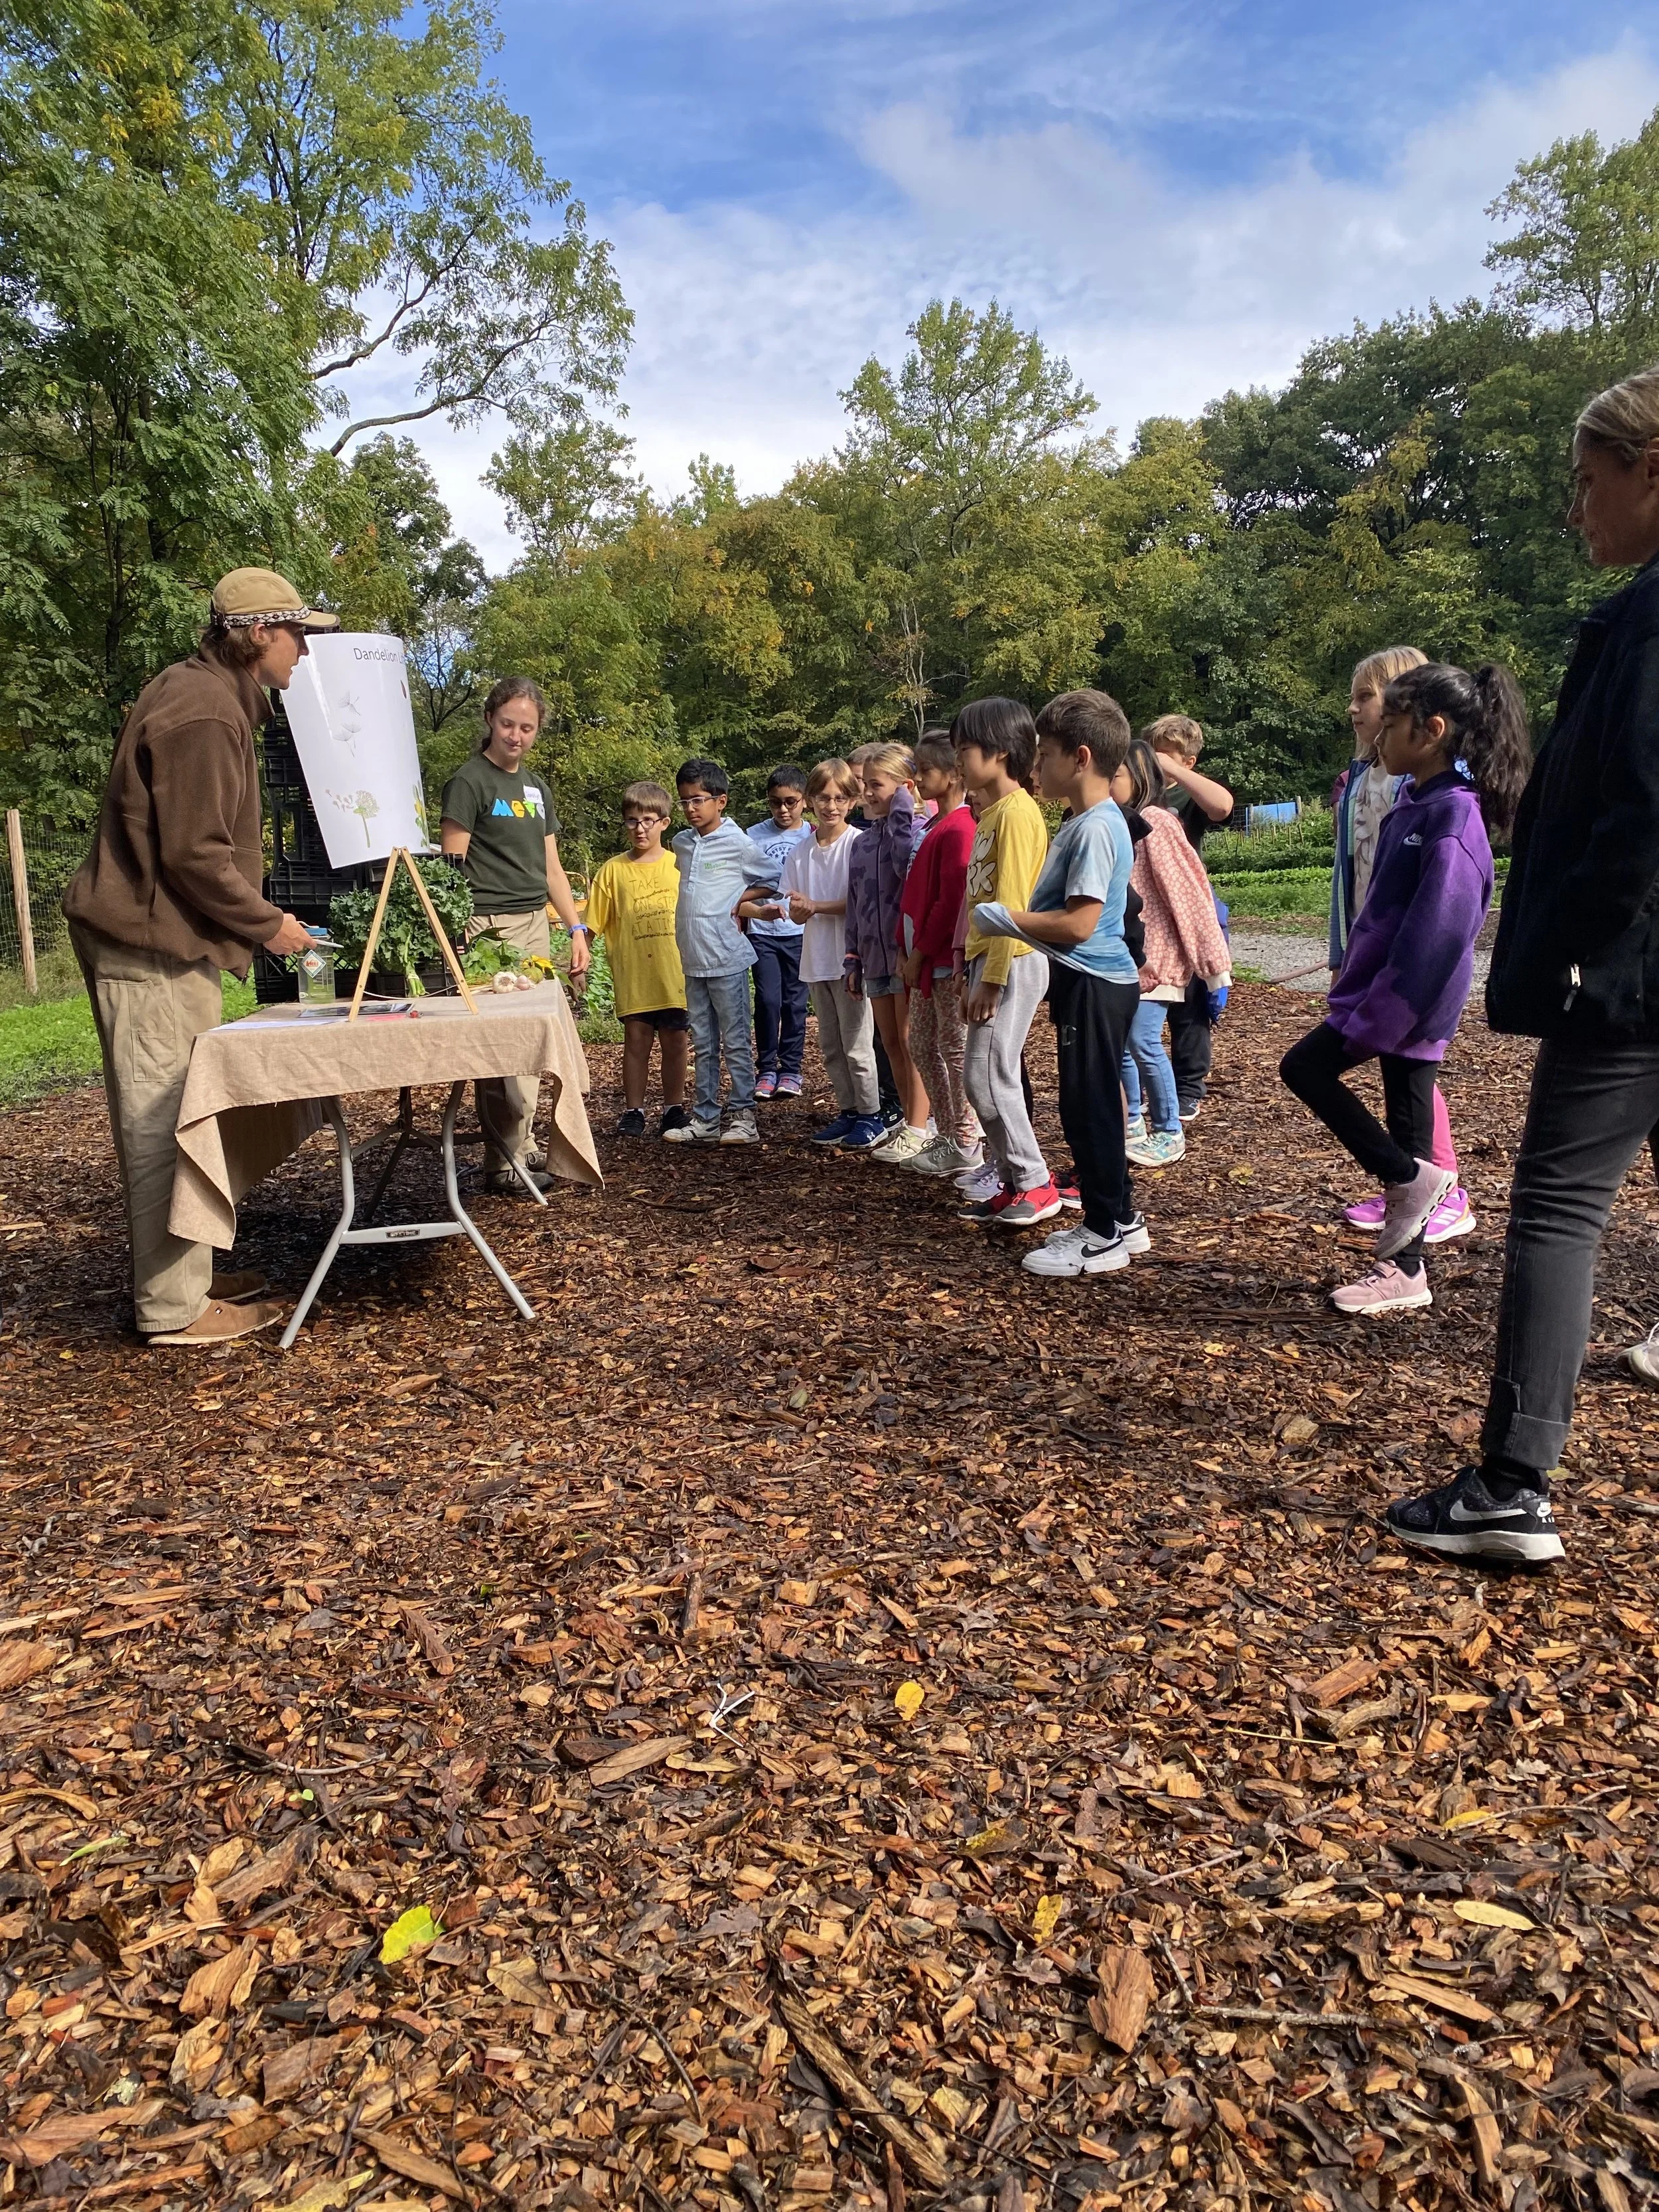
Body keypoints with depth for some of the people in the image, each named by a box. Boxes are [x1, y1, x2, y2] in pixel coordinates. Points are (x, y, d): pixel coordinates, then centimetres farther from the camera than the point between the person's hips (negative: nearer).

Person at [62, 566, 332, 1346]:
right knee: (162, 1126, -5)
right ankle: (174, 1308, 2)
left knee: (173, 1121, 15)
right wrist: (266, 924, -10)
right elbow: (195, 853, -22)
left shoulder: (206, 696, 16)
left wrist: (254, 919, 16)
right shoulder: (202, 713, -17)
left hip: (165, 939, 11)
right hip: (153, 946, -11)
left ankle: (183, 1274, 26)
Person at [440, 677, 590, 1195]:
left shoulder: (536, 787, 18)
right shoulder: (469, 781, -4)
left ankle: (524, 1147, 19)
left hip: (535, 923, 7)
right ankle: (504, 1165, -3)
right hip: (491, 928, -7)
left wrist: (576, 929, 15)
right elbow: (451, 866, -10)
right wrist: (466, 936, -20)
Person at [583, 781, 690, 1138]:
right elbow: (592, 924, 4)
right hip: (632, 976, 0)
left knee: (676, 1042, 7)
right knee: (636, 1041, 5)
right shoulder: (613, 870, 2)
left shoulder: (679, 865, 3)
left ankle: (674, 1109, 19)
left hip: (676, 973, 1)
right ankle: (633, 1111, 15)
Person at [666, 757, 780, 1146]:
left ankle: (743, 1117, 6)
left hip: (726, 959, -6)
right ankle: (705, 1119, 17)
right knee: (703, 1045, 11)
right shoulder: (681, 843, 11)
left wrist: (740, 905, -2)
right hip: (693, 961, 6)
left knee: (736, 1043, 0)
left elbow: (772, 879, 1)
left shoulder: (738, 843, -7)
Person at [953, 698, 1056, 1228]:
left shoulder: (1016, 811, -13)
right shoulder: (992, 811, 16)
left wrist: (992, 980, -20)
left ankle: (1035, 1184, 1)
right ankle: (1013, 1185, 17)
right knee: (992, 1077, 10)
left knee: (987, 1077, -8)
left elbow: (1012, 905, -19)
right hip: (989, 959, 10)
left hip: (1012, 963, -10)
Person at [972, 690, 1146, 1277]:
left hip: (1094, 986, -10)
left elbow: (1079, 923, -24)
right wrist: (1011, 922, 8)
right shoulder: (1082, 822, 13)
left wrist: (1005, 920, -15)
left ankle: (1103, 1235, 9)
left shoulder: (1096, 829, -18)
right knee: (1091, 1105, 17)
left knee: (1088, 1106, -2)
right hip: (1083, 982, 10)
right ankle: (1118, 1218, 28)